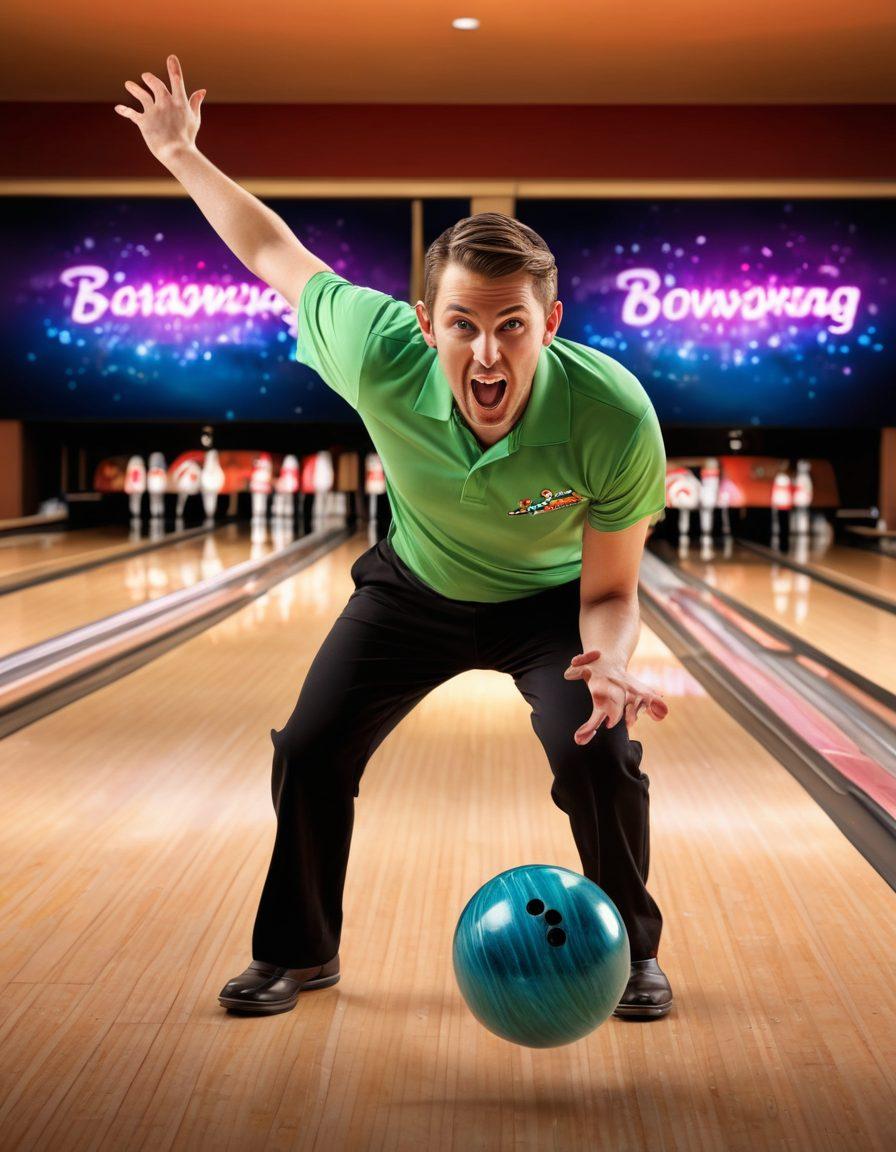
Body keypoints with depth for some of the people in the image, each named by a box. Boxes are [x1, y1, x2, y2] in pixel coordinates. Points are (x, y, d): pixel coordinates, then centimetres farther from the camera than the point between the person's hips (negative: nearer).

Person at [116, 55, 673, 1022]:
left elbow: (609, 591, -26)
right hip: (416, 588, 2)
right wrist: (184, 156, -8)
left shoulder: (614, 418, -38)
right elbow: (279, 255, -15)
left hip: (550, 601, -2)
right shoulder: (380, 355, -35)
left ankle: (631, 950, 8)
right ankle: (298, 951, 24)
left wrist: (609, 664, -48)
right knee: (310, 752, -3)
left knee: (598, 753, -20)